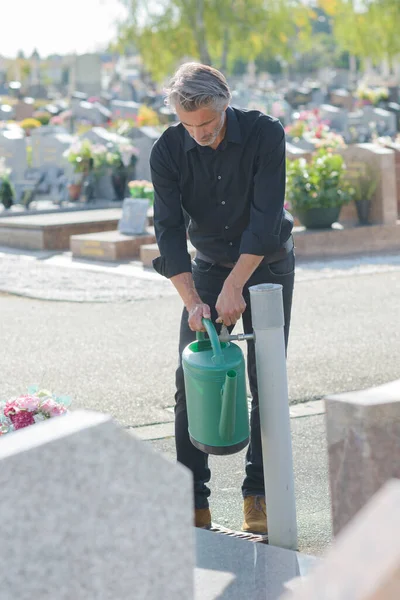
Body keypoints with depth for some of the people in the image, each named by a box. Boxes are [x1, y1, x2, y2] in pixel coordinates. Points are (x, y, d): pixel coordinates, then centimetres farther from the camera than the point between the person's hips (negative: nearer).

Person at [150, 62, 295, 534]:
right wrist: (192, 302, -29)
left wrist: (234, 288, -31)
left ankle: (258, 495, 8)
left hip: (268, 265, -2)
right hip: (207, 267, 2)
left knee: (266, 385, -2)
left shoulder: (264, 133, -22)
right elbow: (169, 231, -18)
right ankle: (193, 502, -1)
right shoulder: (168, 152, -15)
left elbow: (265, 218, -25)